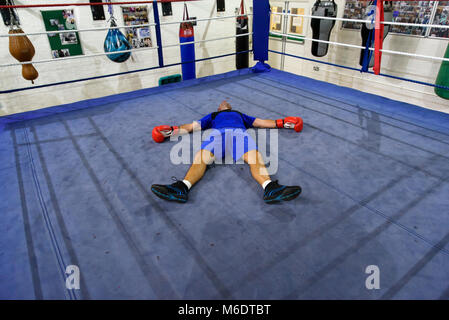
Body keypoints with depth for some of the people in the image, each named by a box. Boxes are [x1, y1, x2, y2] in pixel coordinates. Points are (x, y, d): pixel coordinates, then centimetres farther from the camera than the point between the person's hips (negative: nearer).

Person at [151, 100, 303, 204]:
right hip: (218, 132, 0)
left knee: (254, 156, -33)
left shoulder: (240, 114, 47)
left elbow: (262, 122, 41)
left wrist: (282, 123, 30)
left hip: (239, 132, 1)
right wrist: (172, 131, 22)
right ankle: (182, 188, -56)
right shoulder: (213, 115, 43)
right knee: (202, 156, -33)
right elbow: (191, 126, 36)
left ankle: (270, 188, -58)